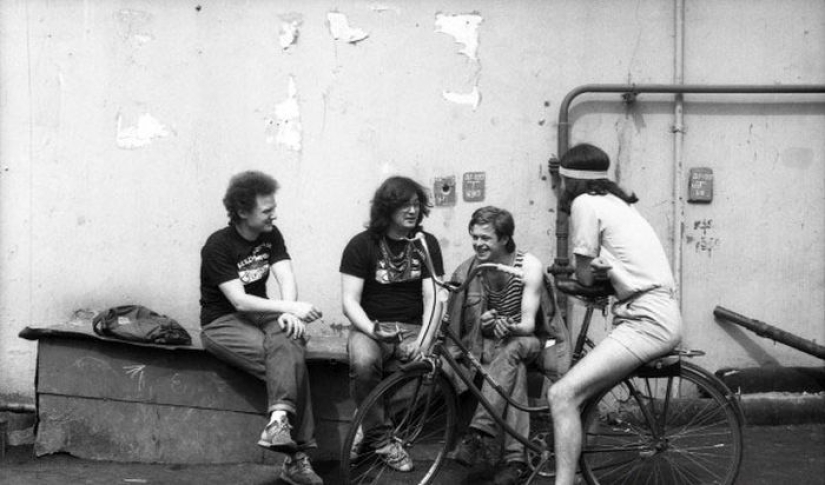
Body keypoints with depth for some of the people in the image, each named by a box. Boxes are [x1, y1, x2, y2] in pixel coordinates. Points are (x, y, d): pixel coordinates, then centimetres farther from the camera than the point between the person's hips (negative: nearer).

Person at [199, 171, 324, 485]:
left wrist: (289, 313, -27)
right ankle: (297, 455, -32)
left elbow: (287, 278, -6)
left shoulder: (271, 236, 5)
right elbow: (239, 301, -22)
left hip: (259, 316, 5)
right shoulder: (218, 246, -14)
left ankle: (280, 421, -43)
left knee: (287, 341, -33)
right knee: (291, 362, -30)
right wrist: (290, 307, -29)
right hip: (222, 323, -5)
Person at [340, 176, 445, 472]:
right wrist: (373, 331, -25)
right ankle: (381, 438, -18)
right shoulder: (362, 245, -1)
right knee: (363, 362, -36)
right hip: (370, 326, -2)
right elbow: (350, 301, -6)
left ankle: (366, 426, -7)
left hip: (412, 327, 2)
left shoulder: (426, 244, 6)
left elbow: (432, 298, -2)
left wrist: (423, 340, -19)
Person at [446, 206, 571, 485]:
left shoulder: (530, 267, -17)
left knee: (511, 350, -37)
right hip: (495, 342, 2)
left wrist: (509, 326, -45)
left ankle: (478, 434, -45)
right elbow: (462, 322, -5)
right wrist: (487, 325, -30)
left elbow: (528, 323, -22)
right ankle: (516, 457, -41)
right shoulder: (468, 271, -7)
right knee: (515, 369, -34)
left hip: (538, 340, -2)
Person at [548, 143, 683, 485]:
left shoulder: (585, 203, -5)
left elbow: (585, 276, -1)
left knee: (562, 394, -16)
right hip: (661, 314, 10)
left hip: (646, 321, -10)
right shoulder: (617, 202, 21)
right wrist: (595, 272, 7)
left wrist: (589, 273, 18)